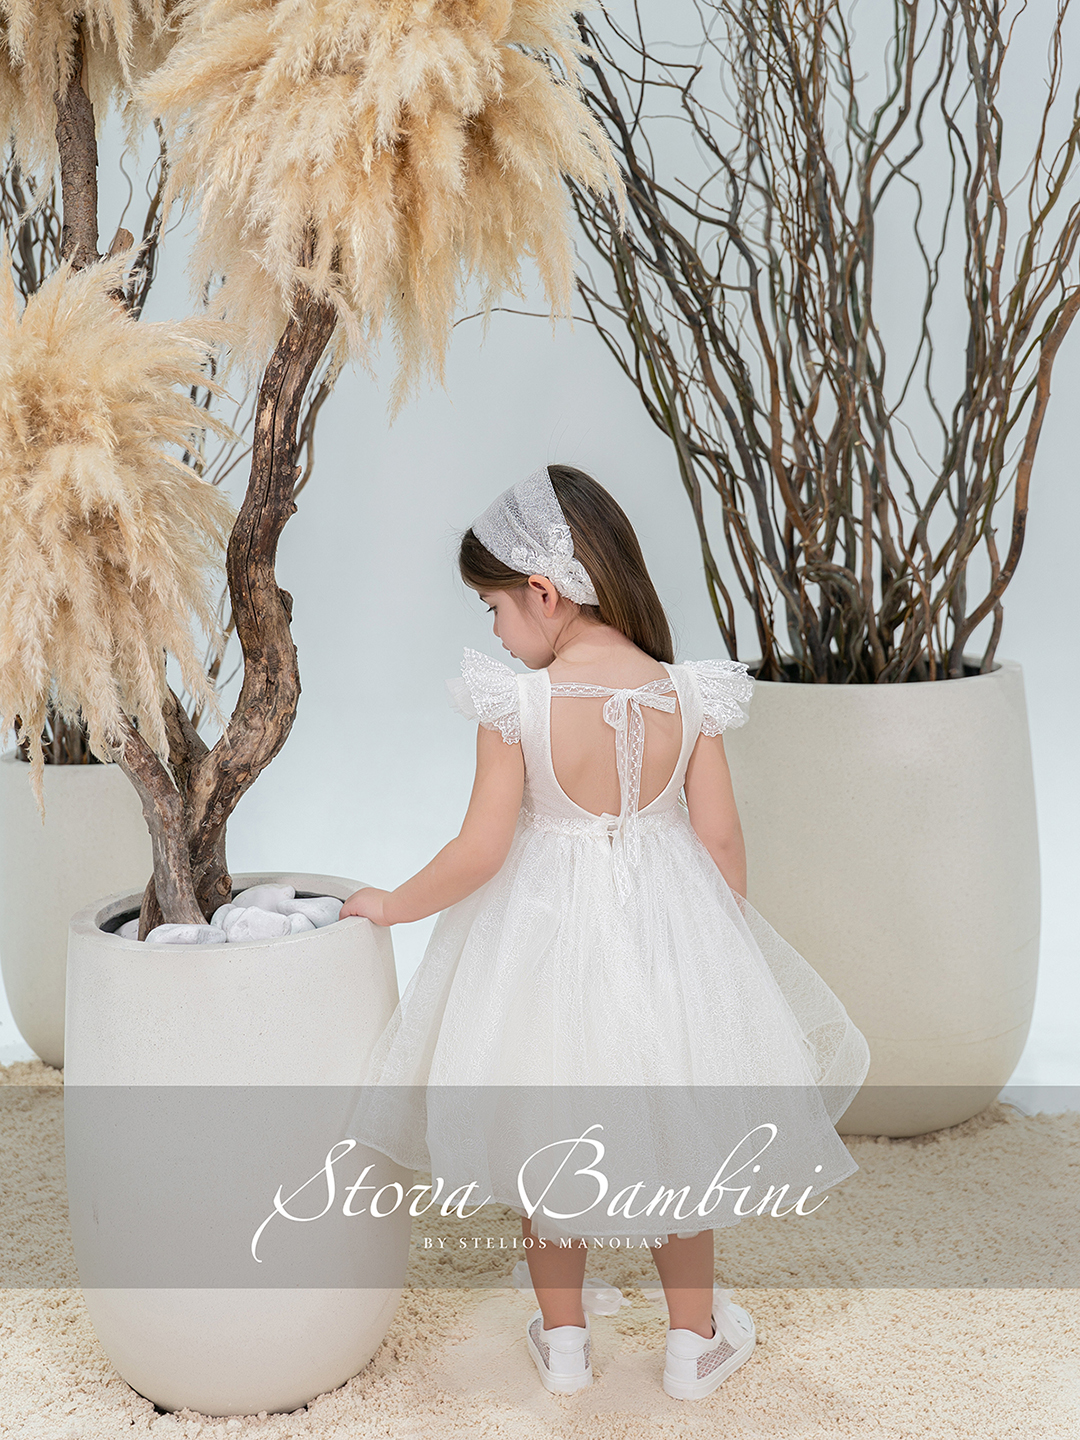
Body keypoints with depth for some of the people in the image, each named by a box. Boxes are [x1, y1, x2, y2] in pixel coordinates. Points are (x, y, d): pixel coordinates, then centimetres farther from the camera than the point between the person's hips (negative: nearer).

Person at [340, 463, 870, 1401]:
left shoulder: (515, 707, -20)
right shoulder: (688, 698, -12)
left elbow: (480, 853, -17)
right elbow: (722, 839, -6)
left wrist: (390, 906, -1)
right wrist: (728, 937, 11)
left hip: (547, 930, -2)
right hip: (667, 927, 2)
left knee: (546, 1138, 19)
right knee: (673, 1127, 21)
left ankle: (564, 1340, 34)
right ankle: (696, 1342, 34)